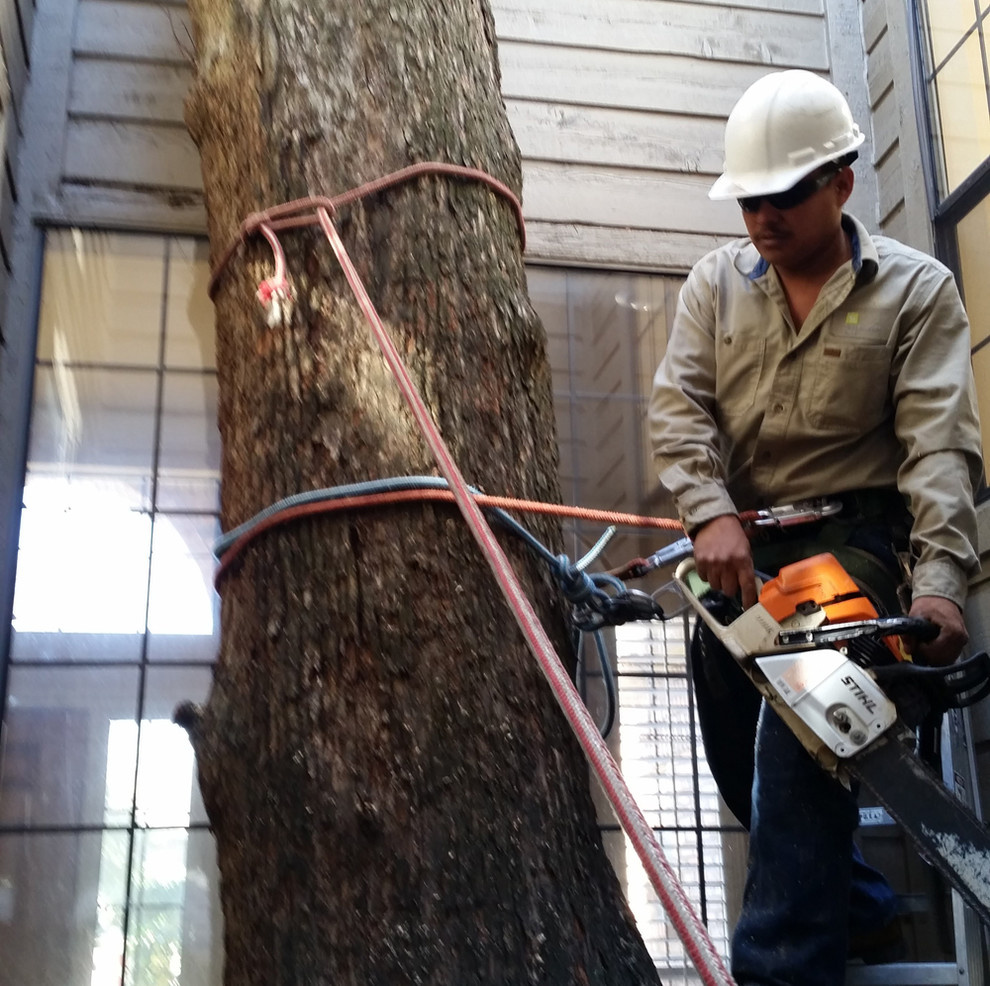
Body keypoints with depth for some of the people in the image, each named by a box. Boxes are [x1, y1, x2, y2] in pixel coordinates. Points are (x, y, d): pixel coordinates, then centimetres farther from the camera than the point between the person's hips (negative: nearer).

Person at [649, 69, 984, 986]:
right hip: (734, 543, 5)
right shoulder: (716, 281, 5)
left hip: (849, 539, -5)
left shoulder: (916, 289, -5)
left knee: (804, 742, -21)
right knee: (734, 753, 12)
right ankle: (849, 903, 33)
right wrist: (711, 516, -21)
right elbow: (678, 407, -4)